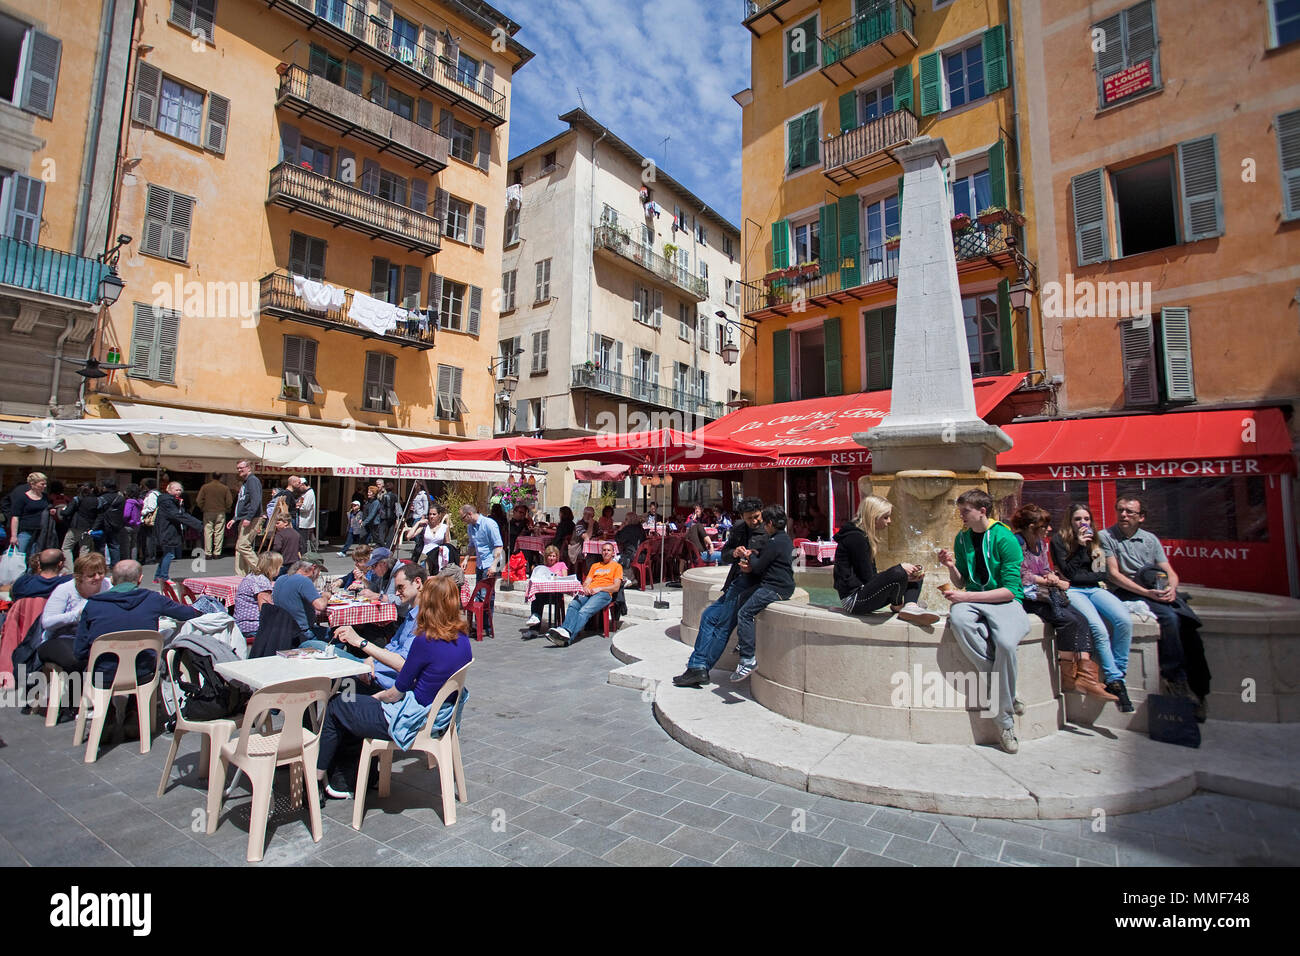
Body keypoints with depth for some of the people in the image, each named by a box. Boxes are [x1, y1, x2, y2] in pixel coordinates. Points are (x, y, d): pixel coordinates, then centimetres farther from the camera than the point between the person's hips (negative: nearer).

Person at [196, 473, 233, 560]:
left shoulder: (205, 487, -2)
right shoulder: (225, 488, -2)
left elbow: (198, 500, -2)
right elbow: (229, 501, -3)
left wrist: (202, 508, 13)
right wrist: (225, 509, 13)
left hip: (208, 513, 0)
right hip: (220, 513, 0)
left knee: (208, 532, 5)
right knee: (219, 533, 2)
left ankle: (208, 553, 5)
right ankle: (217, 553, 1)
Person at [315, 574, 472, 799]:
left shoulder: (426, 641, -27)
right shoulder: (462, 638, -4)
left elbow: (398, 691, -14)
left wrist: (379, 696, 7)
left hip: (413, 720, -8)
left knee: (335, 709, 14)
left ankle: (316, 777, 32)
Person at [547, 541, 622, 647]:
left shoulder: (617, 566, 18)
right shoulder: (595, 565, 34)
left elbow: (616, 587, 5)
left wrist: (599, 588, -8)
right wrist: (585, 588, -1)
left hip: (603, 593, -5)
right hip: (588, 592, 5)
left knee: (584, 611, -33)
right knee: (573, 605, -30)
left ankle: (568, 637, -53)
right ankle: (564, 631, -50)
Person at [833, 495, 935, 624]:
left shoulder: (865, 536, 15)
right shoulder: (855, 538, -16)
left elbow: (872, 576, 12)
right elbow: (868, 578, -17)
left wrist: (904, 577, 0)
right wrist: (900, 569, -9)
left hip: (863, 592, 11)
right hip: (853, 600, -11)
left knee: (915, 576, 12)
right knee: (898, 574, -31)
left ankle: (911, 606, -17)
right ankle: (897, 607, -1)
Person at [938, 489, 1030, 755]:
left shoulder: (1005, 539, -8)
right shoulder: (962, 538, 9)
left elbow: (1009, 590, -12)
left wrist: (966, 596, -18)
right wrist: (951, 566, -6)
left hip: (1005, 602, -4)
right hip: (974, 600, 4)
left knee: (1006, 643, -36)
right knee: (957, 618, -34)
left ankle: (1005, 721, -14)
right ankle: (1006, 694, -21)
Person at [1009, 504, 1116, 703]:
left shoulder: (1042, 544, 17)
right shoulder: (1017, 542, -11)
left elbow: (1047, 571, 20)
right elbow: (1022, 577, -13)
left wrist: (1052, 578, -3)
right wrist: (1049, 581, -5)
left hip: (1045, 595, 8)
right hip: (1025, 597, -8)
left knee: (1081, 619, -14)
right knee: (1068, 620, -24)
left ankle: (1086, 677, -20)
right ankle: (1068, 679, -14)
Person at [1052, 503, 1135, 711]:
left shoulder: (1095, 540, 18)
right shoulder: (1059, 540, 3)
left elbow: (1101, 575, 14)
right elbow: (1068, 573, -6)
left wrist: (1079, 576, -4)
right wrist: (1080, 546, -10)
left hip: (1094, 589, 5)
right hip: (1072, 591, -5)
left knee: (1124, 619, -25)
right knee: (1098, 629, -28)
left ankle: (1118, 674, -13)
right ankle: (1114, 680, -16)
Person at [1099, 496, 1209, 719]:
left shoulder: (1150, 539, 19)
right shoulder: (1106, 537, 3)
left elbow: (1170, 572, 12)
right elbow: (1113, 574, -5)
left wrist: (1171, 588, -11)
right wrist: (1146, 592, -15)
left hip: (1159, 591, 5)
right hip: (1126, 592, -4)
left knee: (1188, 623, -21)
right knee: (1169, 617, -29)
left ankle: (1197, 687, -13)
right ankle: (1176, 680, -20)